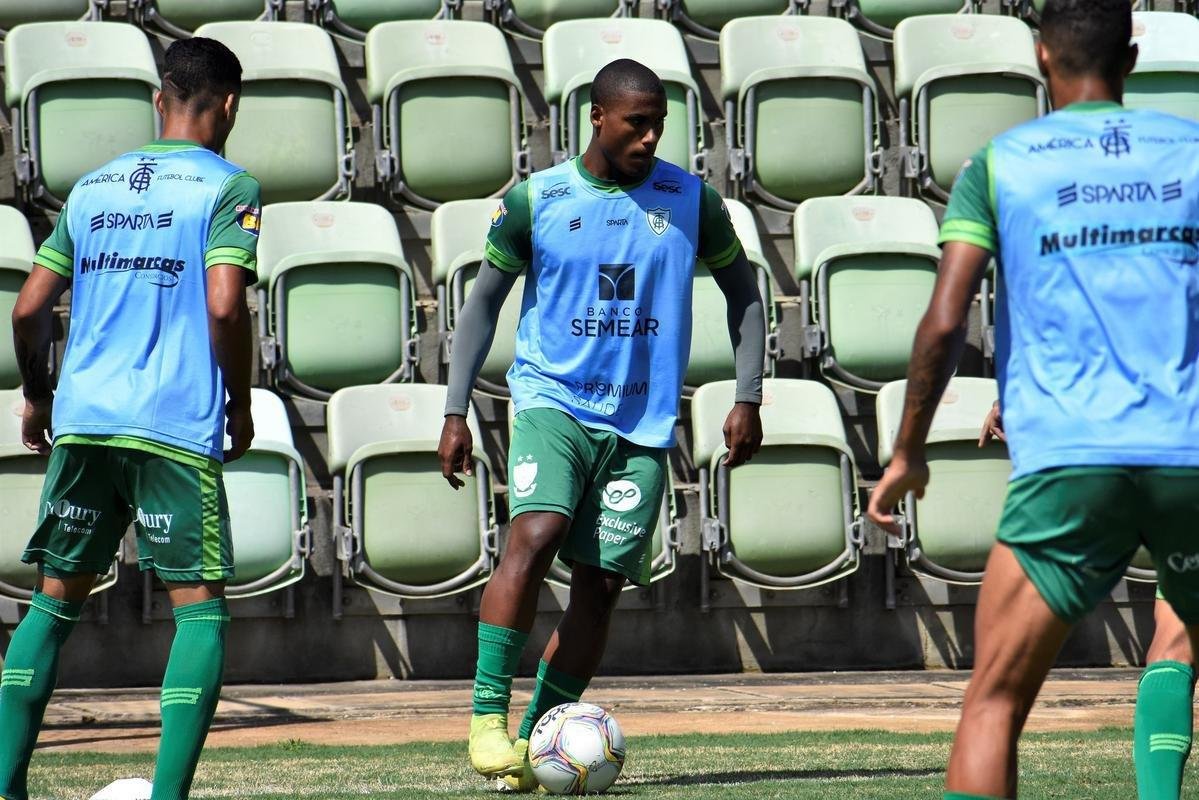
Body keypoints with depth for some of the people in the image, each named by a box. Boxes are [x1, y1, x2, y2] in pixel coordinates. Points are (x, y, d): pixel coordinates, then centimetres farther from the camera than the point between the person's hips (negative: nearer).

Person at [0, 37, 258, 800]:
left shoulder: (92, 187, 15)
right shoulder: (228, 188, -1)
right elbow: (225, 306, -13)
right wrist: (241, 406, 0)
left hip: (81, 422, 5)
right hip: (176, 428, -5)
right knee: (201, 606, 0)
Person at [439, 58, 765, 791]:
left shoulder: (690, 200, 3)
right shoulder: (536, 200, -1)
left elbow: (742, 291, 14)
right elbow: (484, 301, 9)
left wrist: (748, 400, 5)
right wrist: (456, 412, 2)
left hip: (643, 422, 2)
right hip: (553, 400, -2)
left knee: (600, 584, -1)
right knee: (533, 538, -24)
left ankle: (536, 739, 9)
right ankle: (488, 717, -19)